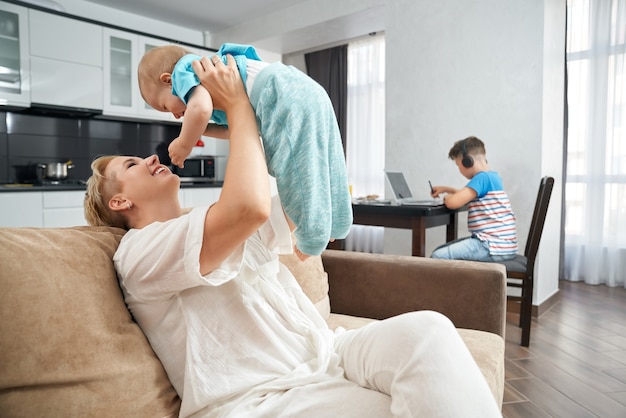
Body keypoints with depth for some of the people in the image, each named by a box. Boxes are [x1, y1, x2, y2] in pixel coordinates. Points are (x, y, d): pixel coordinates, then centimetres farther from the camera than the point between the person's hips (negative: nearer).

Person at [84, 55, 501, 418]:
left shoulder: (219, 221, 22)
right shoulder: (138, 250, -3)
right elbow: (250, 205, -22)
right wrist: (238, 105, -8)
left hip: (325, 355, 7)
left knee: (425, 328, -21)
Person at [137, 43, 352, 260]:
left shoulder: (184, 69, 4)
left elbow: (200, 109, -20)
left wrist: (184, 144, -4)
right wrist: (200, 129, 25)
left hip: (289, 101, -10)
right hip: (307, 93, 11)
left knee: (299, 173, -1)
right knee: (317, 171, 18)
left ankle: (311, 239, 11)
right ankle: (333, 226, 31)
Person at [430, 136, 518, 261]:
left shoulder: (482, 178, -14)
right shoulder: (493, 176, 16)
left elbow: (453, 202, -23)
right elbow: (468, 195, 37)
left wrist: (446, 197, -1)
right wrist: (447, 189, 31)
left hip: (494, 247, -10)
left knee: (438, 256, -20)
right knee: (440, 250, 13)